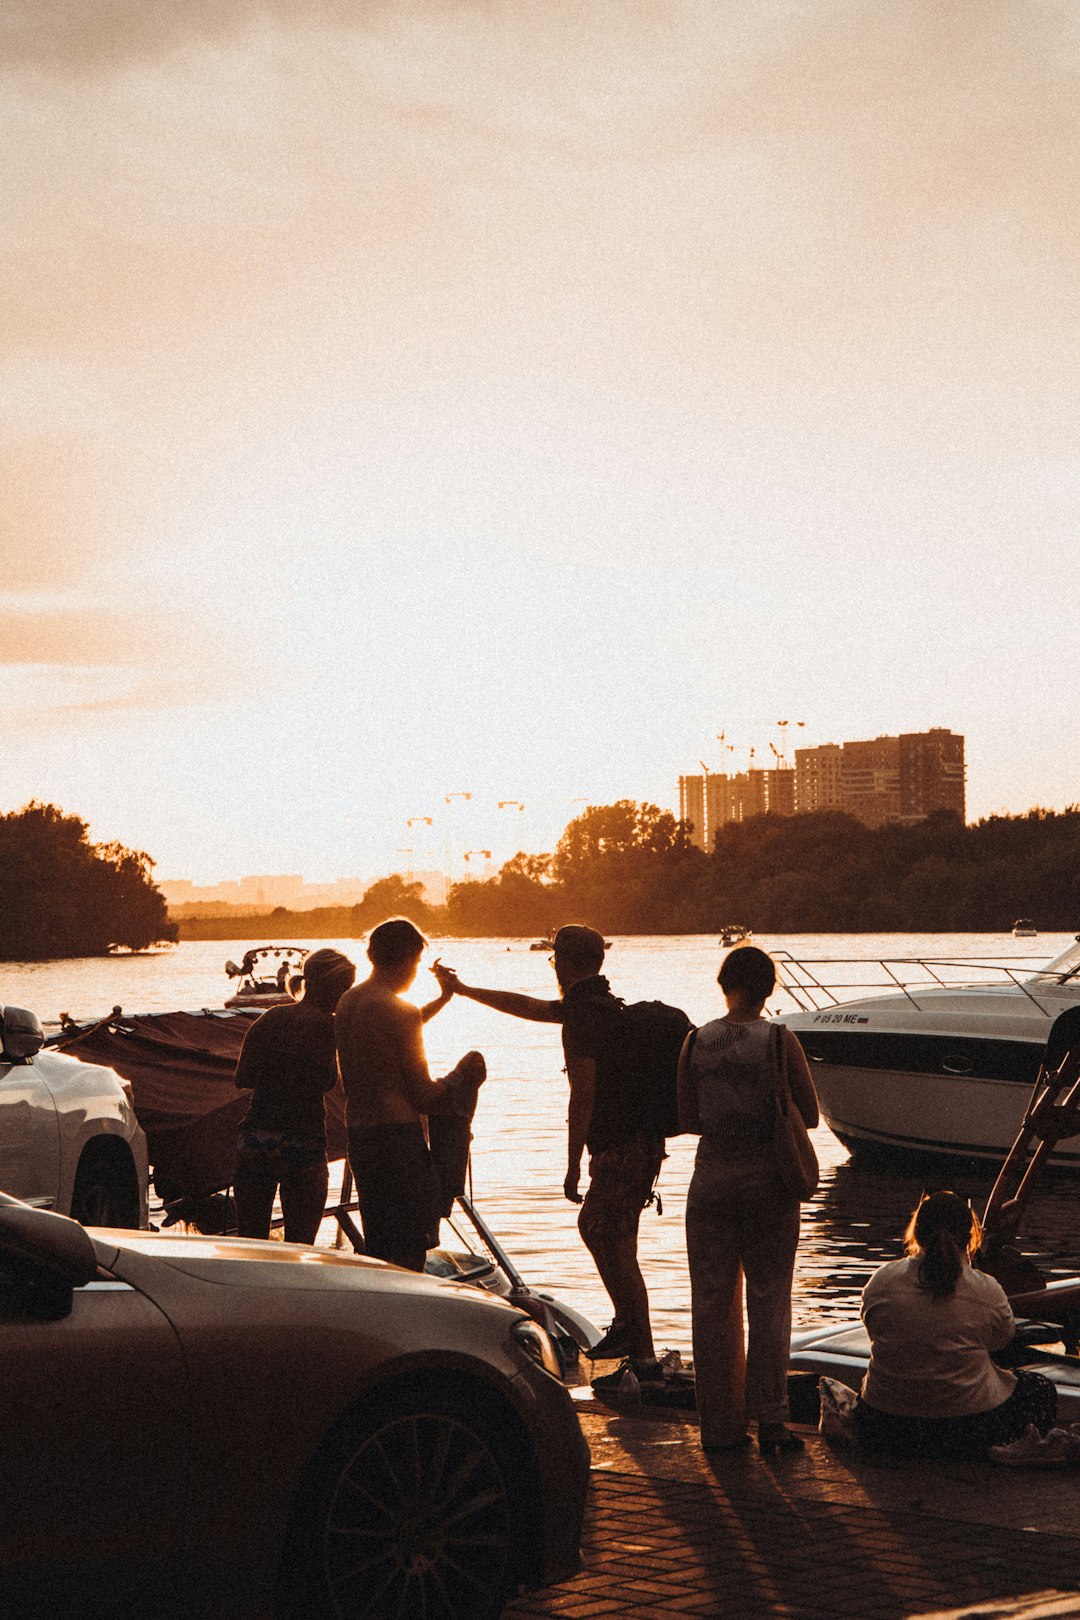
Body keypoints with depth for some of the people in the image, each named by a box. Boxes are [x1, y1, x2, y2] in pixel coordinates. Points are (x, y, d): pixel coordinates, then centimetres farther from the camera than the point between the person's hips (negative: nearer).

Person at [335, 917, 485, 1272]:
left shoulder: (347, 1004, 10)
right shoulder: (400, 1011, -14)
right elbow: (424, 1094, -12)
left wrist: (440, 1000, 37)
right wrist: (462, 1076, 5)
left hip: (357, 1132, 8)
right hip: (399, 1132, -8)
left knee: (377, 1247, 16)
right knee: (412, 1248, -2)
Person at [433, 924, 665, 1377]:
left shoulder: (583, 1013, -15)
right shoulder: (604, 1004, 16)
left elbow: (583, 1094, -19)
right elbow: (528, 1007, 29)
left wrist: (573, 1167, -15)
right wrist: (463, 990, 36)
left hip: (618, 1149, -10)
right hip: (639, 1141, 10)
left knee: (618, 1251, -7)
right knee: (592, 1226, 22)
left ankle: (645, 1357, -6)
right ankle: (626, 1325, 24)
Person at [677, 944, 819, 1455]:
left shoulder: (697, 1042, -3)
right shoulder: (778, 1040, -10)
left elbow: (688, 1119, 2)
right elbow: (809, 1115, -5)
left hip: (712, 1181, 2)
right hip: (768, 1182, -2)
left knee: (712, 1304, 10)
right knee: (768, 1303, 7)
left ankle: (720, 1425, 14)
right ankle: (769, 1419, 6)